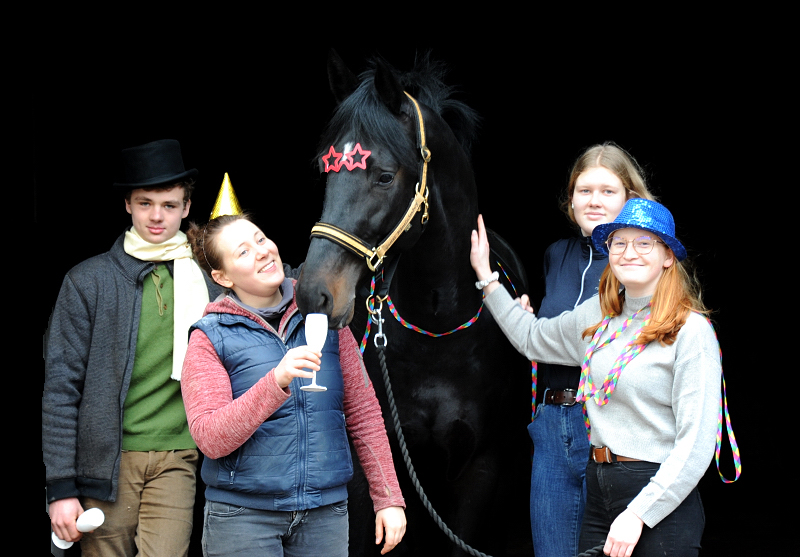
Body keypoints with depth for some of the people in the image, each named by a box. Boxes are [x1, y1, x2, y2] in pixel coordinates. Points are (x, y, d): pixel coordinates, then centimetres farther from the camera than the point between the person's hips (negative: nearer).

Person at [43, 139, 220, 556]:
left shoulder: (208, 281, 8)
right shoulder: (88, 281, 2)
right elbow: (61, 387, -1)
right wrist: (61, 487, -6)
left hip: (178, 457, 1)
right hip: (109, 459, -1)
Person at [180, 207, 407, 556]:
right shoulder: (210, 338, -3)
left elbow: (363, 412, 10)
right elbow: (210, 439, -14)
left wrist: (388, 498, 6)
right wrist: (276, 382, -25)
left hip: (325, 514, 2)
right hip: (243, 516, -2)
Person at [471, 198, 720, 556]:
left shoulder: (691, 330, -11)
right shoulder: (597, 315, 9)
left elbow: (696, 443, -15)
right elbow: (532, 338, 29)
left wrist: (638, 513, -19)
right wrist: (486, 276, 26)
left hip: (662, 499, -6)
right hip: (598, 489, 6)